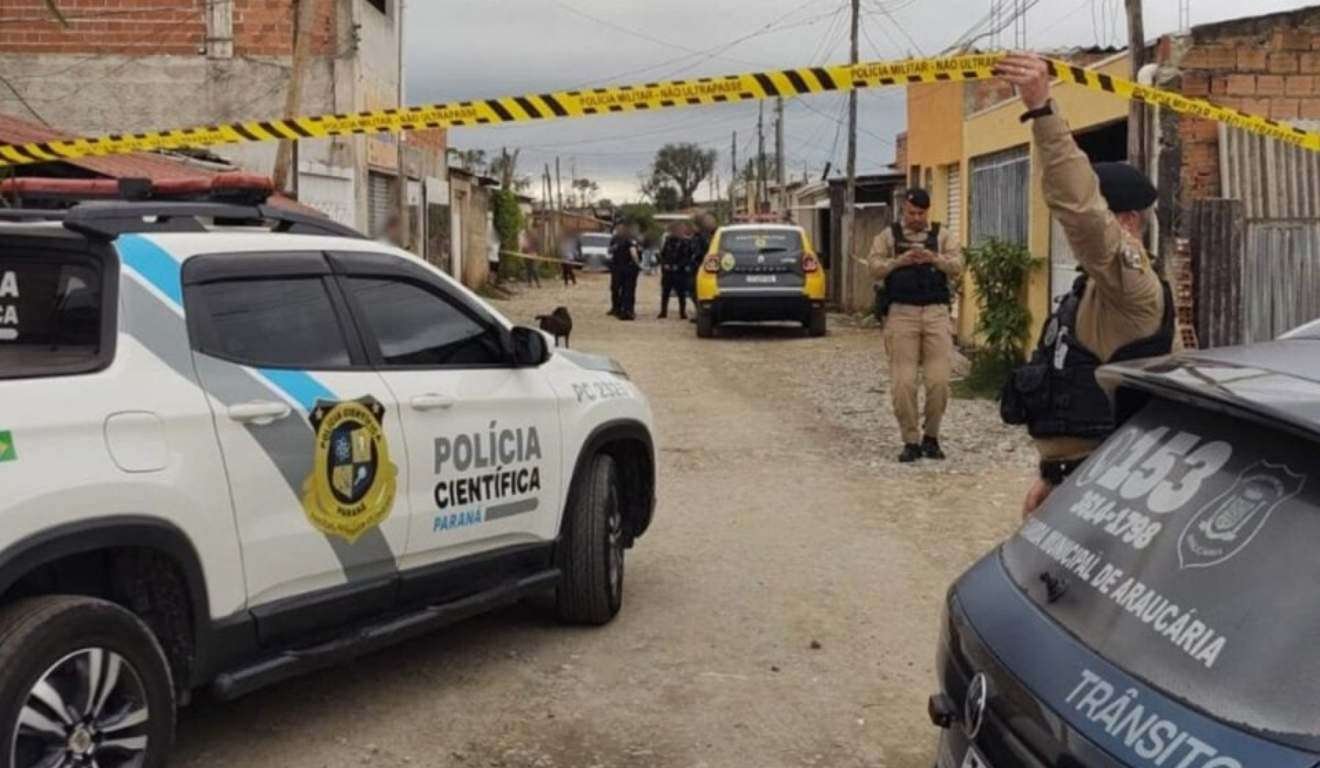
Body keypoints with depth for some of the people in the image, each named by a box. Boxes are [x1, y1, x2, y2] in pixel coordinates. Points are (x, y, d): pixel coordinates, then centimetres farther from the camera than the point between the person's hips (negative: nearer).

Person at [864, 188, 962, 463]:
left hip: (936, 313, 1)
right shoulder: (889, 236, 11)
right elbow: (874, 267, 0)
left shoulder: (942, 236, 13)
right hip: (902, 313, -1)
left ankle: (931, 436, 13)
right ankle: (911, 440, 6)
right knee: (902, 382, -6)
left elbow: (957, 267, 2)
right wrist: (900, 260, -16)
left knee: (939, 381, -6)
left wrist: (934, 259, -16)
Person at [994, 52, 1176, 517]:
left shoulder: (1132, 283, -15)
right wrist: (1054, 474, 24)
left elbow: (1081, 205, -33)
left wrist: (1042, 109, -39)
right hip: (1077, 480, 10)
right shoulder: (1097, 291, 18)